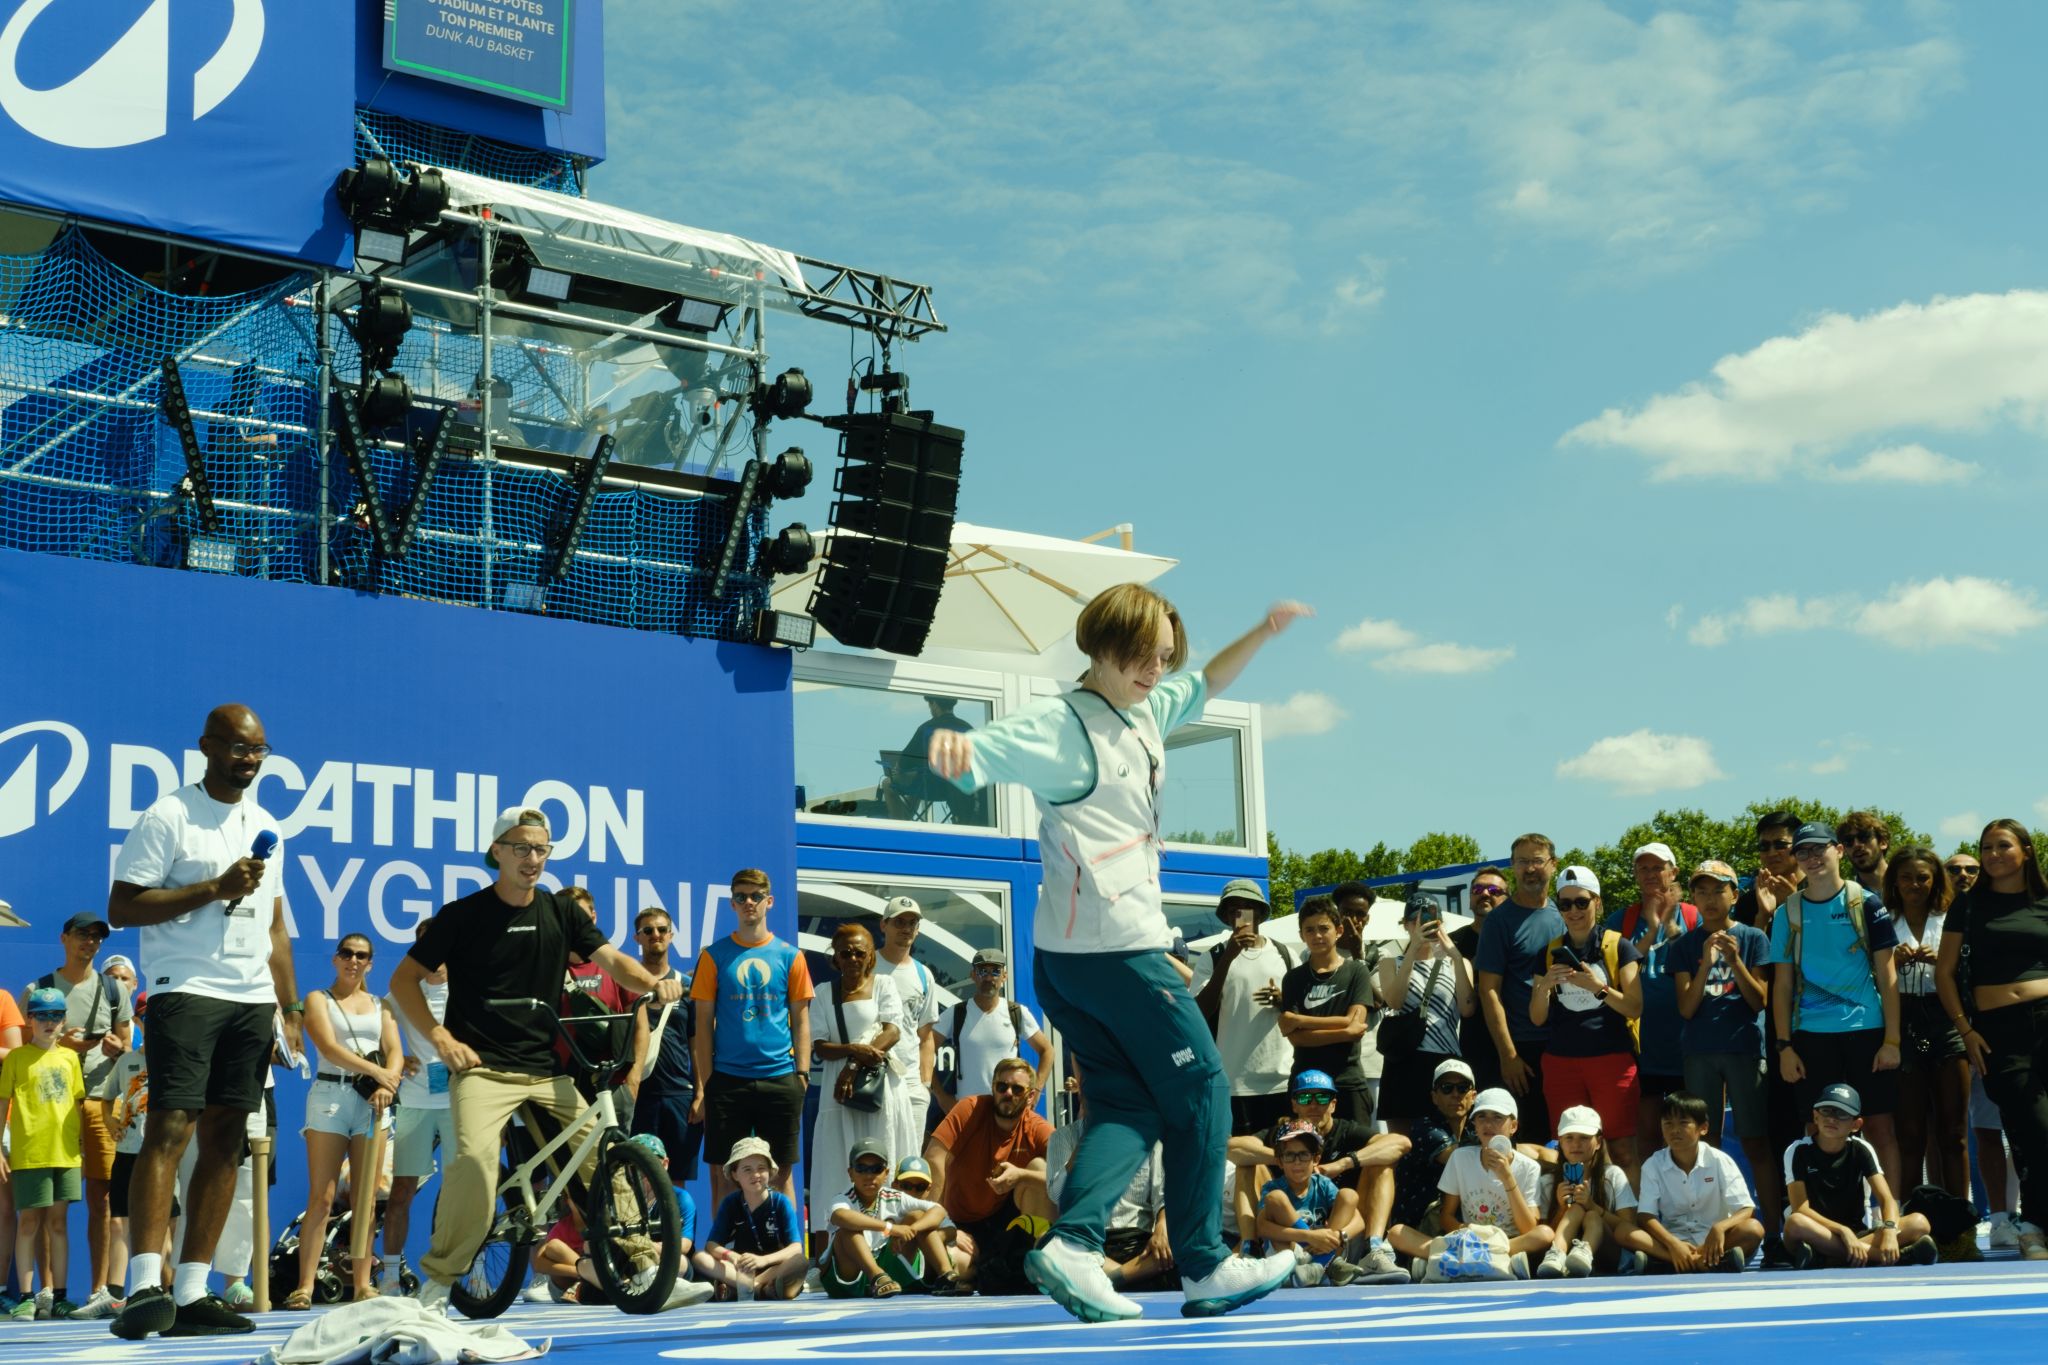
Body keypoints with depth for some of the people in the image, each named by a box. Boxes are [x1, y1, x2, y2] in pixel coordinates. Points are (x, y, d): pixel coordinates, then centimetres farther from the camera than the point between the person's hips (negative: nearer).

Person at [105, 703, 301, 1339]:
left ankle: (191, 1292, 4)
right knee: (170, 1128, -16)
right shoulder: (168, 817, -2)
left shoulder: (265, 828, 19)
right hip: (187, 993, -6)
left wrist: (291, 1007, 17)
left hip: (253, 1000, 6)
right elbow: (121, 907, -8)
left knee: (225, 1140, 2)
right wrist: (214, 888, -13)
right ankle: (145, 1287, -20)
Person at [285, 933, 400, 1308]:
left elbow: (394, 1051, 6)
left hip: (372, 1100, 3)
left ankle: (363, 1285, 3)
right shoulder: (318, 999, 8)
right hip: (329, 1095, -3)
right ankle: (305, 1287, -9)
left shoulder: (380, 1005, 18)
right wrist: (375, 1070, -18)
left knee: (365, 1199, 1)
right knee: (321, 1198, -8)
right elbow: (328, 1047, -8)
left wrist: (387, 1084, -15)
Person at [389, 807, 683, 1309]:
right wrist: (441, 1037, -9)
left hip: (548, 1070, 4)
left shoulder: (561, 912, 10)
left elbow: (612, 960, 2)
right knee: (475, 1157, -28)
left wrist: (653, 982, -19)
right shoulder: (463, 915, 1)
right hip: (482, 1066, -4)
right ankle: (440, 1275, -12)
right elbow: (404, 979, 4)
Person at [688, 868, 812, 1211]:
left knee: (782, 1170, 5)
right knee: (725, 1172, 2)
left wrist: (803, 1073, 0)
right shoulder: (714, 956, 4)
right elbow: (704, 1024, 4)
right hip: (727, 1080, -1)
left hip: (780, 1079, 1)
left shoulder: (790, 956, 7)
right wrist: (703, 1087, -2)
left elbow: (800, 1019, 10)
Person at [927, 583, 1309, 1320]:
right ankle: (1204, 1267, 9)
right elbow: (978, 756, -28)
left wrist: (1260, 634, 24)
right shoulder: (1061, 724, -14)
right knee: (1201, 1091, 2)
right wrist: (951, 745, -50)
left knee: (1128, 1105, 6)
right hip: (1118, 948, -9)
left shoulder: (1146, 713, 12)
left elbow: (1204, 685, 32)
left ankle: (1073, 1245, -9)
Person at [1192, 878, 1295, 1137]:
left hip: (1283, 1078, 3)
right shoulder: (1212, 959, 2)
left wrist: (1283, 1001, -8)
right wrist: (1228, 957, -16)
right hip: (1234, 1082, -2)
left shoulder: (1283, 954, 10)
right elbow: (1201, 1013, -10)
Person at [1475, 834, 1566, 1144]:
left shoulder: (1562, 916, 12)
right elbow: (1489, 990, -7)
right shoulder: (1500, 919, -3)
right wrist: (1508, 1055, -13)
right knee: (1528, 1139, -3)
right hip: (1524, 1049, -5)